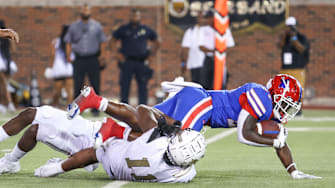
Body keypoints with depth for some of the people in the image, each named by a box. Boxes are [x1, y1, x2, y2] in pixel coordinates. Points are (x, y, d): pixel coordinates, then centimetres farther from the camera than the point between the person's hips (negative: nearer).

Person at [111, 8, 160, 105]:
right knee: (125, 85, -3)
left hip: (142, 62, 1)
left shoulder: (146, 30, 11)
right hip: (127, 61, -1)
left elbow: (156, 43, 21)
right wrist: (117, 53, -1)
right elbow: (113, 41, 12)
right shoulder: (123, 29, 7)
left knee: (143, 86, 0)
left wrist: (151, 56, 10)